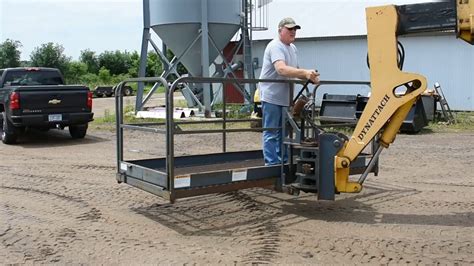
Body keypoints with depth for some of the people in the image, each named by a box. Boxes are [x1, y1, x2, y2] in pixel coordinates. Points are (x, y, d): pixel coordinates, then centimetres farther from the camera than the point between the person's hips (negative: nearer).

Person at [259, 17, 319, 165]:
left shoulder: (293, 48, 14)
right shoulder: (275, 46, -16)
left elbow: (294, 71, 17)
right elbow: (281, 69, -31)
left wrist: (310, 78, -2)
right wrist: (305, 72, -40)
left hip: (285, 97, 9)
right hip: (272, 97, -9)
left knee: (282, 133, 15)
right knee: (271, 133, -4)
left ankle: (282, 162, 24)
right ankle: (272, 164, 1)